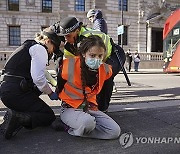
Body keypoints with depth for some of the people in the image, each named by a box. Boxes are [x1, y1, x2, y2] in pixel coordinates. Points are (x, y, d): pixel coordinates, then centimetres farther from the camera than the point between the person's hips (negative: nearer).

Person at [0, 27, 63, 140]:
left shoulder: (27, 46, 24)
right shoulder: (40, 48, -6)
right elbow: (38, 78, -18)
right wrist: (51, 93, -3)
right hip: (17, 93, -9)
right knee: (49, 116, 4)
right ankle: (18, 118, -18)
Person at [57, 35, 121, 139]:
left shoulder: (105, 70, -6)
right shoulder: (70, 65, -19)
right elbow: (60, 87, 1)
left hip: (91, 108, 6)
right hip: (70, 108, -5)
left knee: (115, 131, -15)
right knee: (87, 122, -40)